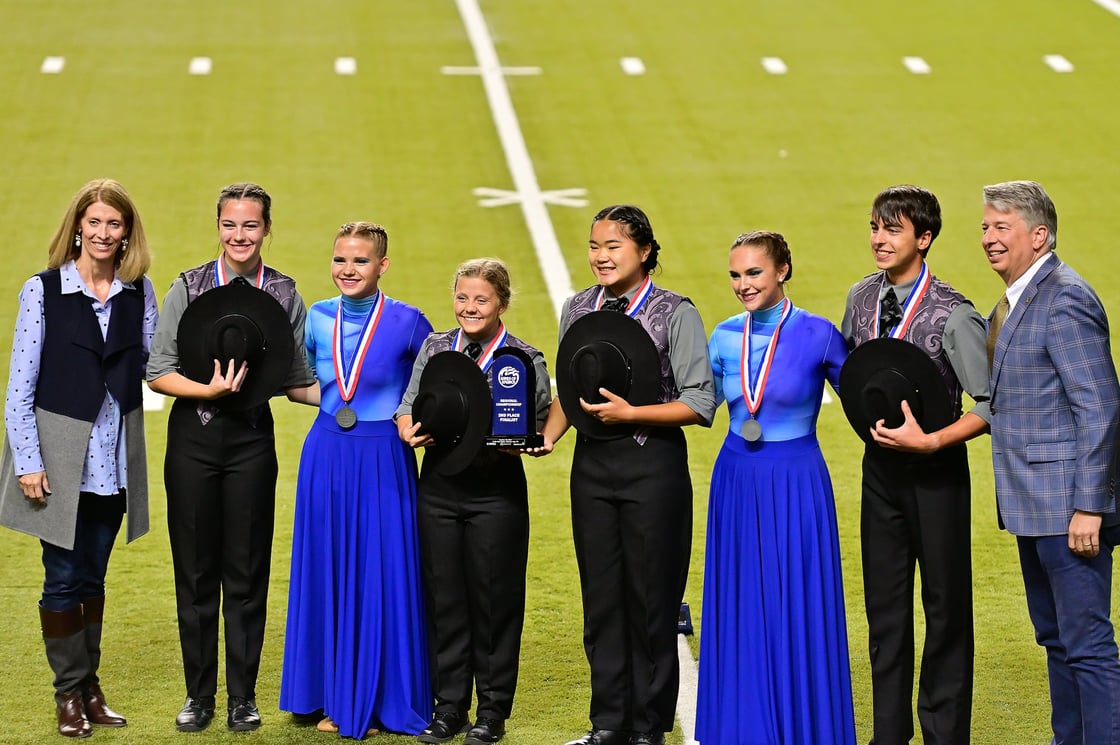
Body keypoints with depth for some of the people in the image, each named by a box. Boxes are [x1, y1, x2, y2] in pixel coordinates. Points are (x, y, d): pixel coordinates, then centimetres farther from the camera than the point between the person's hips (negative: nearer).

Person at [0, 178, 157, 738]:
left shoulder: (140, 292, 4)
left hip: (113, 459, 3)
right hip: (60, 458, -3)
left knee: (93, 577, 12)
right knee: (64, 578, 1)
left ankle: (90, 686, 21)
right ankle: (70, 692, 11)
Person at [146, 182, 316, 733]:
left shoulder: (284, 294, 2)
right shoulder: (189, 287, -1)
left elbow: (296, 380, 6)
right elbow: (158, 373, -3)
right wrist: (210, 390, -19)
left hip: (252, 436, 0)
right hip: (193, 435, 0)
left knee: (247, 570, 5)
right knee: (195, 569, 6)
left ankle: (243, 696, 15)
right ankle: (199, 694, 18)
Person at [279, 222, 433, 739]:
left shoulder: (407, 322, -9)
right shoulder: (319, 317, 3)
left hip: (383, 462, -4)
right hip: (326, 457, 4)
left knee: (381, 576, 1)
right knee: (327, 573, 8)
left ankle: (378, 701, 13)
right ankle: (335, 697, 20)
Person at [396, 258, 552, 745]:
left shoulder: (526, 360, -3)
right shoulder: (435, 348, 8)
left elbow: (533, 435, -5)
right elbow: (407, 410, 9)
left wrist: (489, 443, -23)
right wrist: (410, 431, -12)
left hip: (497, 491, -3)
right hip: (439, 487, 3)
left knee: (494, 599, 3)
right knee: (444, 596, 8)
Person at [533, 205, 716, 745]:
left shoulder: (674, 314, -8)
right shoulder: (577, 309, 8)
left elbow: (699, 405, -12)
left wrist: (629, 413, -19)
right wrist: (548, 436, -2)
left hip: (652, 463, -5)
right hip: (591, 463, 5)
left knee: (650, 599, 3)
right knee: (601, 598, 9)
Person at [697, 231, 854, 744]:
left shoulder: (817, 334, -10)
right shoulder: (725, 336, 3)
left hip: (797, 484, -4)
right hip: (737, 483, 4)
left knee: (799, 612, 2)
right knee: (739, 614, 9)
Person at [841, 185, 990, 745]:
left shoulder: (952, 316, -18)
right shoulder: (861, 298, 0)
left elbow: (992, 405, -17)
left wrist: (929, 442, -22)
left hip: (935, 469, -6)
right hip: (880, 466, 6)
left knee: (945, 608, 5)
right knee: (884, 605, 12)